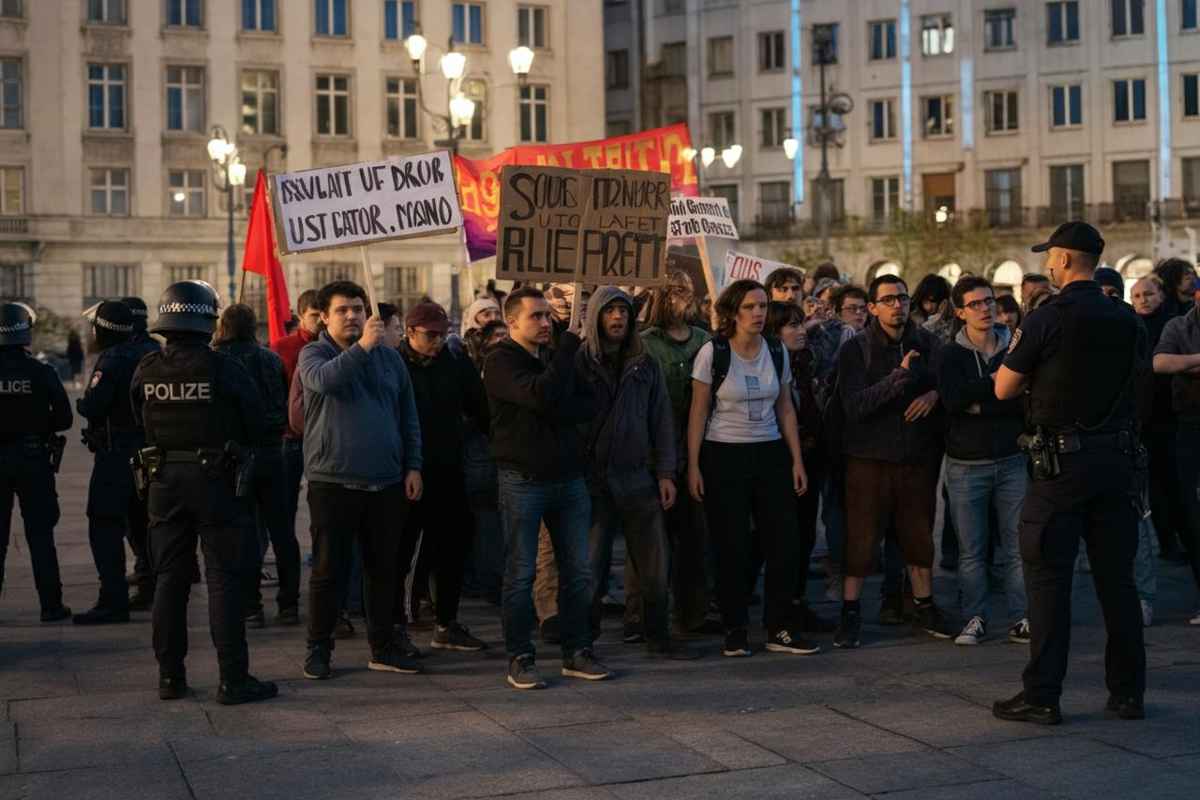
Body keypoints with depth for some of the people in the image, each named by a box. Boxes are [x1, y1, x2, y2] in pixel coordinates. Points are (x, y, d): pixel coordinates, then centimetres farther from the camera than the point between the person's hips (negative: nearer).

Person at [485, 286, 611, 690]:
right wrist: (570, 342, -19)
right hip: (523, 479, -6)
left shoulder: (555, 356, 14)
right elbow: (543, 397, -24)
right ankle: (520, 659, 8)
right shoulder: (502, 362, -7)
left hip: (568, 477, 6)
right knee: (521, 573, 0)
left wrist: (555, 411, -15)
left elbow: (588, 405, 3)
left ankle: (577, 652, 18)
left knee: (578, 570, 8)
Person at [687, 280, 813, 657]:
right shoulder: (712, 353, -7)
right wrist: (693, 466, -9)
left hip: (770, 455, 4)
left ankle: (781, 629, 12)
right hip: (723, 457, -4)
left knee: (785, 541, 1)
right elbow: (698, 412, -5)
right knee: (732, 548, 0)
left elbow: (785, 409, 11)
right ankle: (735, 632, 12)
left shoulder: (776, 352, 5)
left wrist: (797, 459, 6)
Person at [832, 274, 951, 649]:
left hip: (918, 458, 3)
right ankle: (850, 614, 11)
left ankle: (924, 607, 29)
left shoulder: (927, 343, 4)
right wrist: (899, 377, -25)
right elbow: (853, 406, -18)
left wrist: (935, 393, -14)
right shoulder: (855, 350, -7)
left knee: (920, 536, 13)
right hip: (870, 459, -3)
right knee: (861, 538, 0)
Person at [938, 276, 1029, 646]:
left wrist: (981, 405, -14)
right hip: (967, 465, -1)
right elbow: (953, 399, -17)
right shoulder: (952, 355, 0)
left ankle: (1020, 620, 12)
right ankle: (975, 619, 16)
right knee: (971, 550, 6)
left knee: (1018, 546, 3)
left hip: (1012, 460, 1)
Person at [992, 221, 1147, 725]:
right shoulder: (1127, 320, 6)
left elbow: (1004, 389, -4)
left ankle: (1042, 696, 2)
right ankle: (1128, 692, 15)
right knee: (1117, 577, 10)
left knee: (1048, 576, 1)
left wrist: (1018, 349, 14)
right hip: (1117, 456, 5)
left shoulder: (1047, 319, -10)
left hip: (1062, 461, -5)